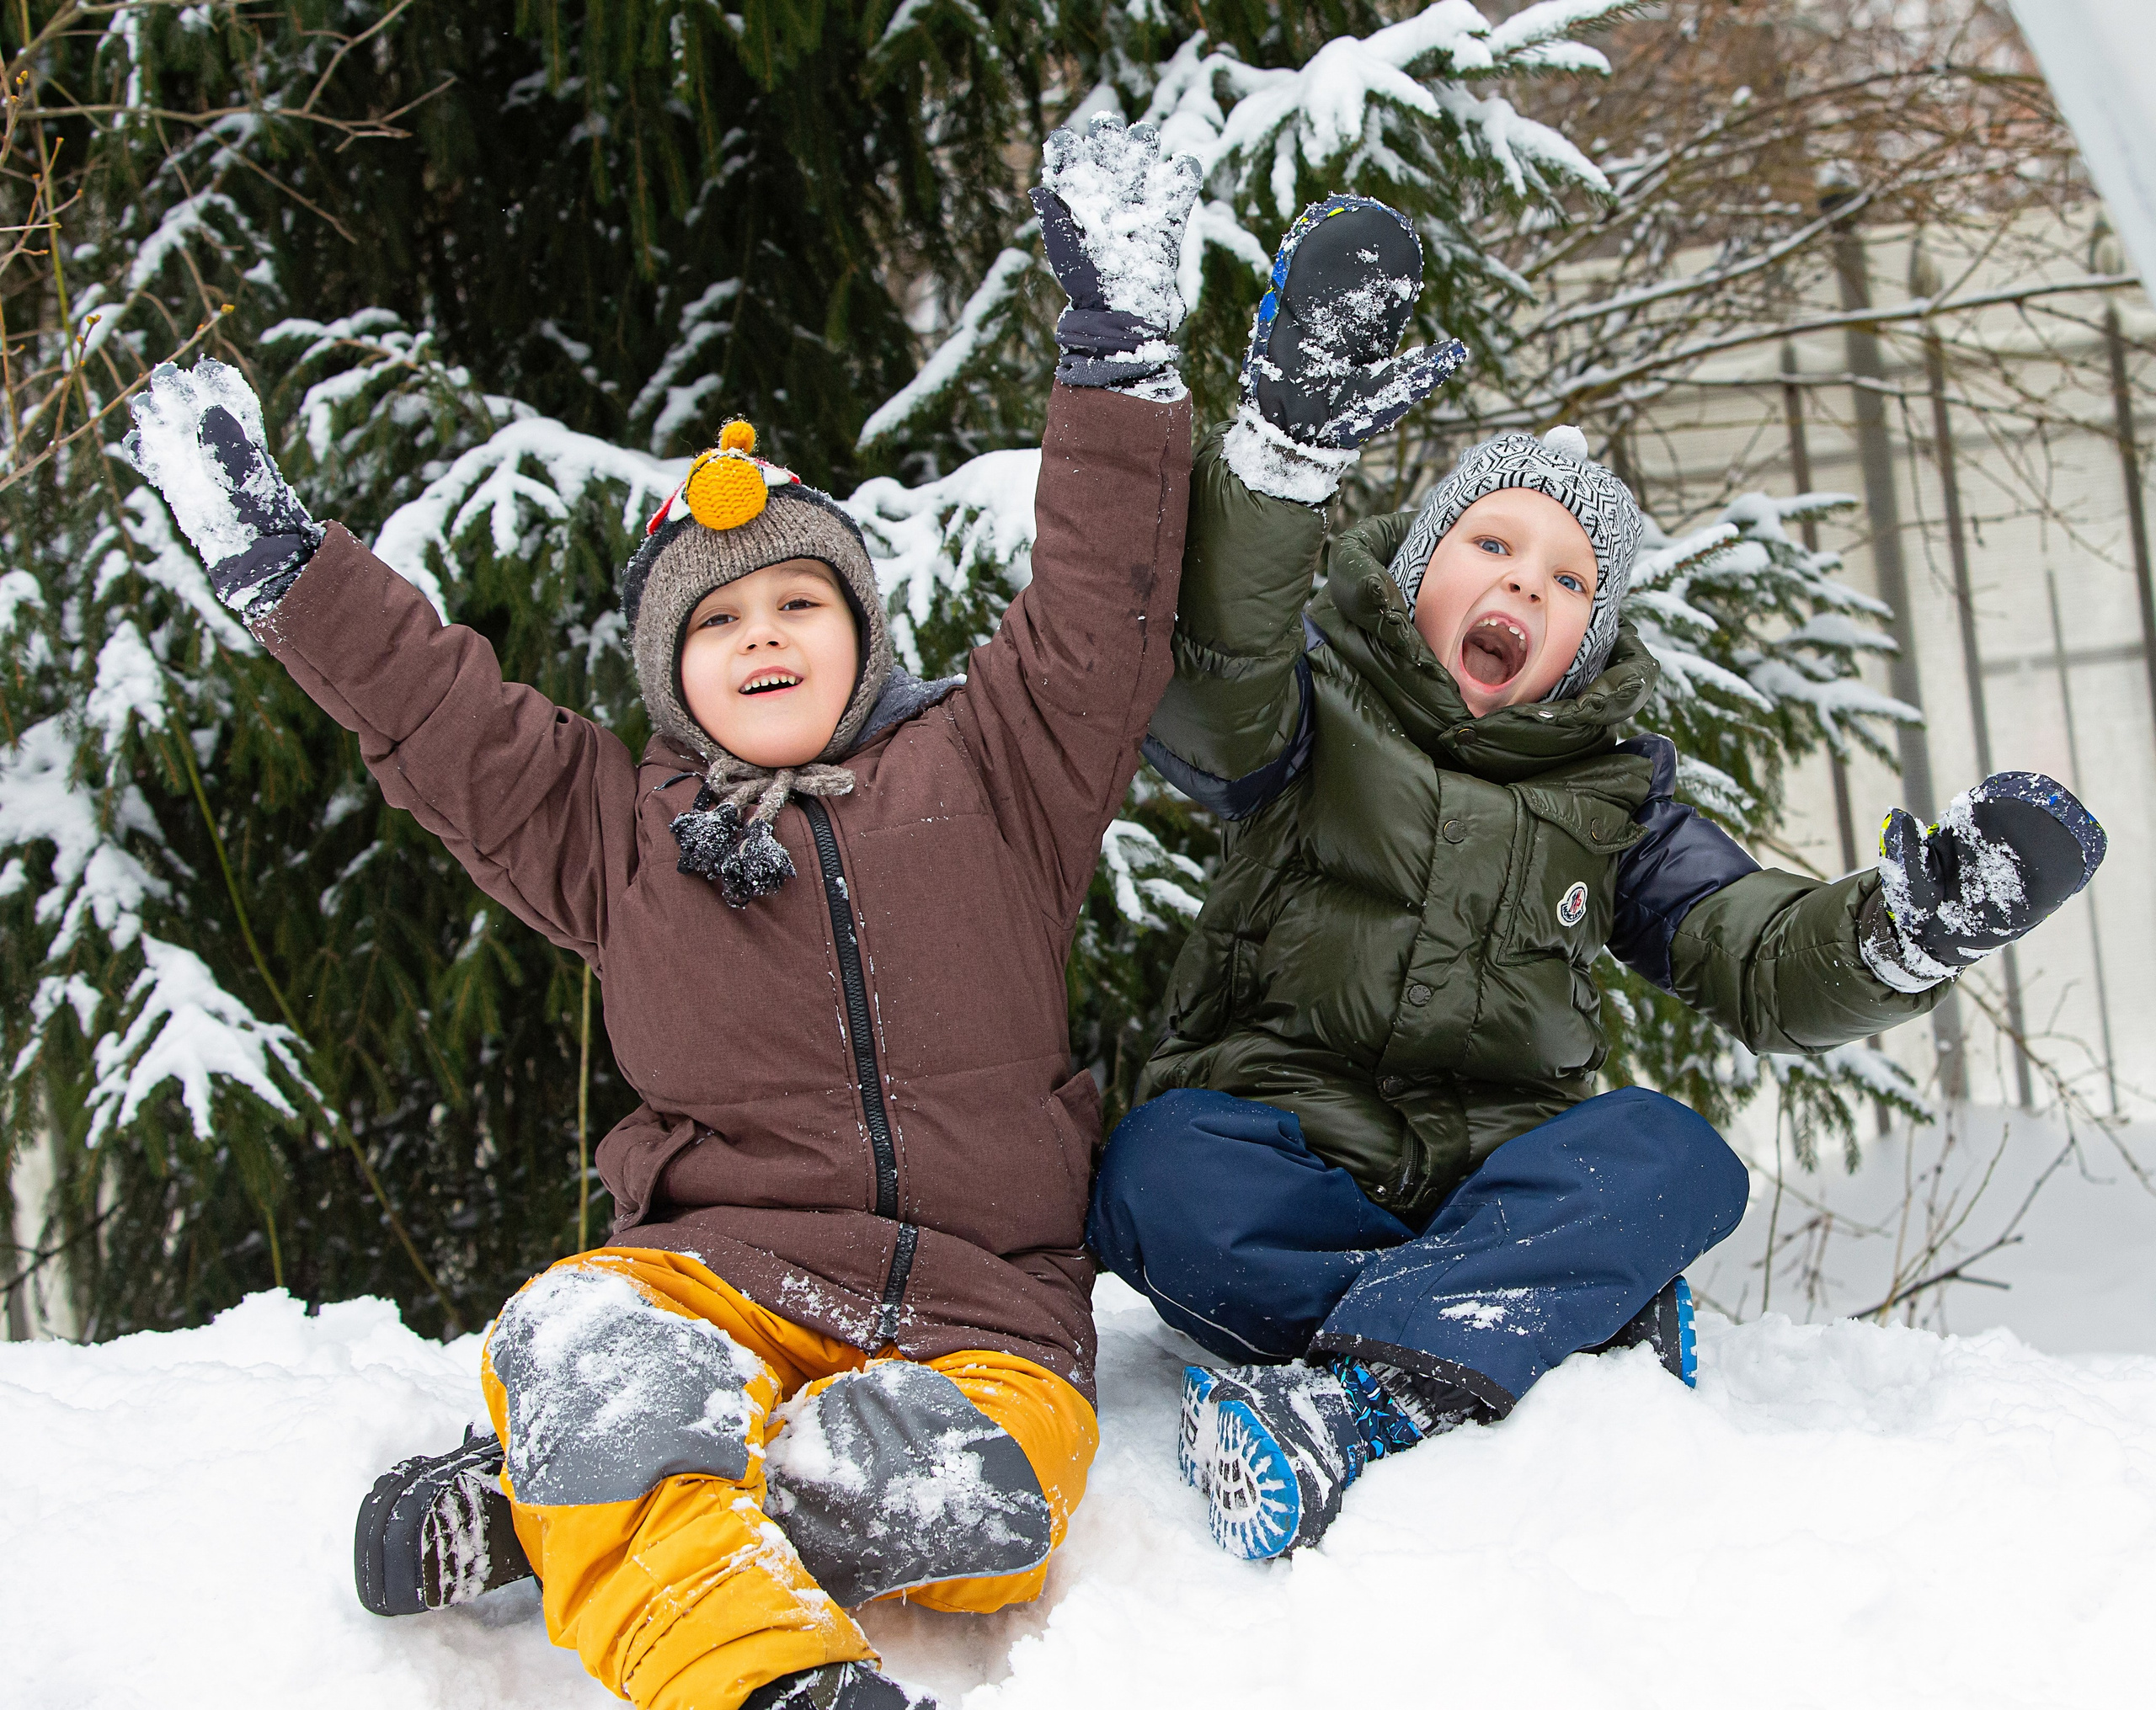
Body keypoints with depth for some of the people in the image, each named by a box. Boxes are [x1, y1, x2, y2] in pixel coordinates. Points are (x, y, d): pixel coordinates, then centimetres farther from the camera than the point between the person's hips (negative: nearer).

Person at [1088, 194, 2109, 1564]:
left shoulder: (1611, 800, 15)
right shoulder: (1319, 711, 6)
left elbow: (1764, 968, 5)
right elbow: (1206, 692, -19)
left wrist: (1912, 934, -19)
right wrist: (1285, 446, -35)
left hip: (1499, 1185, 2)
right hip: (1280, 1158, -2)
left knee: (1669, 1156, -28)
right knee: (1163, 1177, -35)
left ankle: (1366, 1396, -44)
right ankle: (1585, 1321, -32)